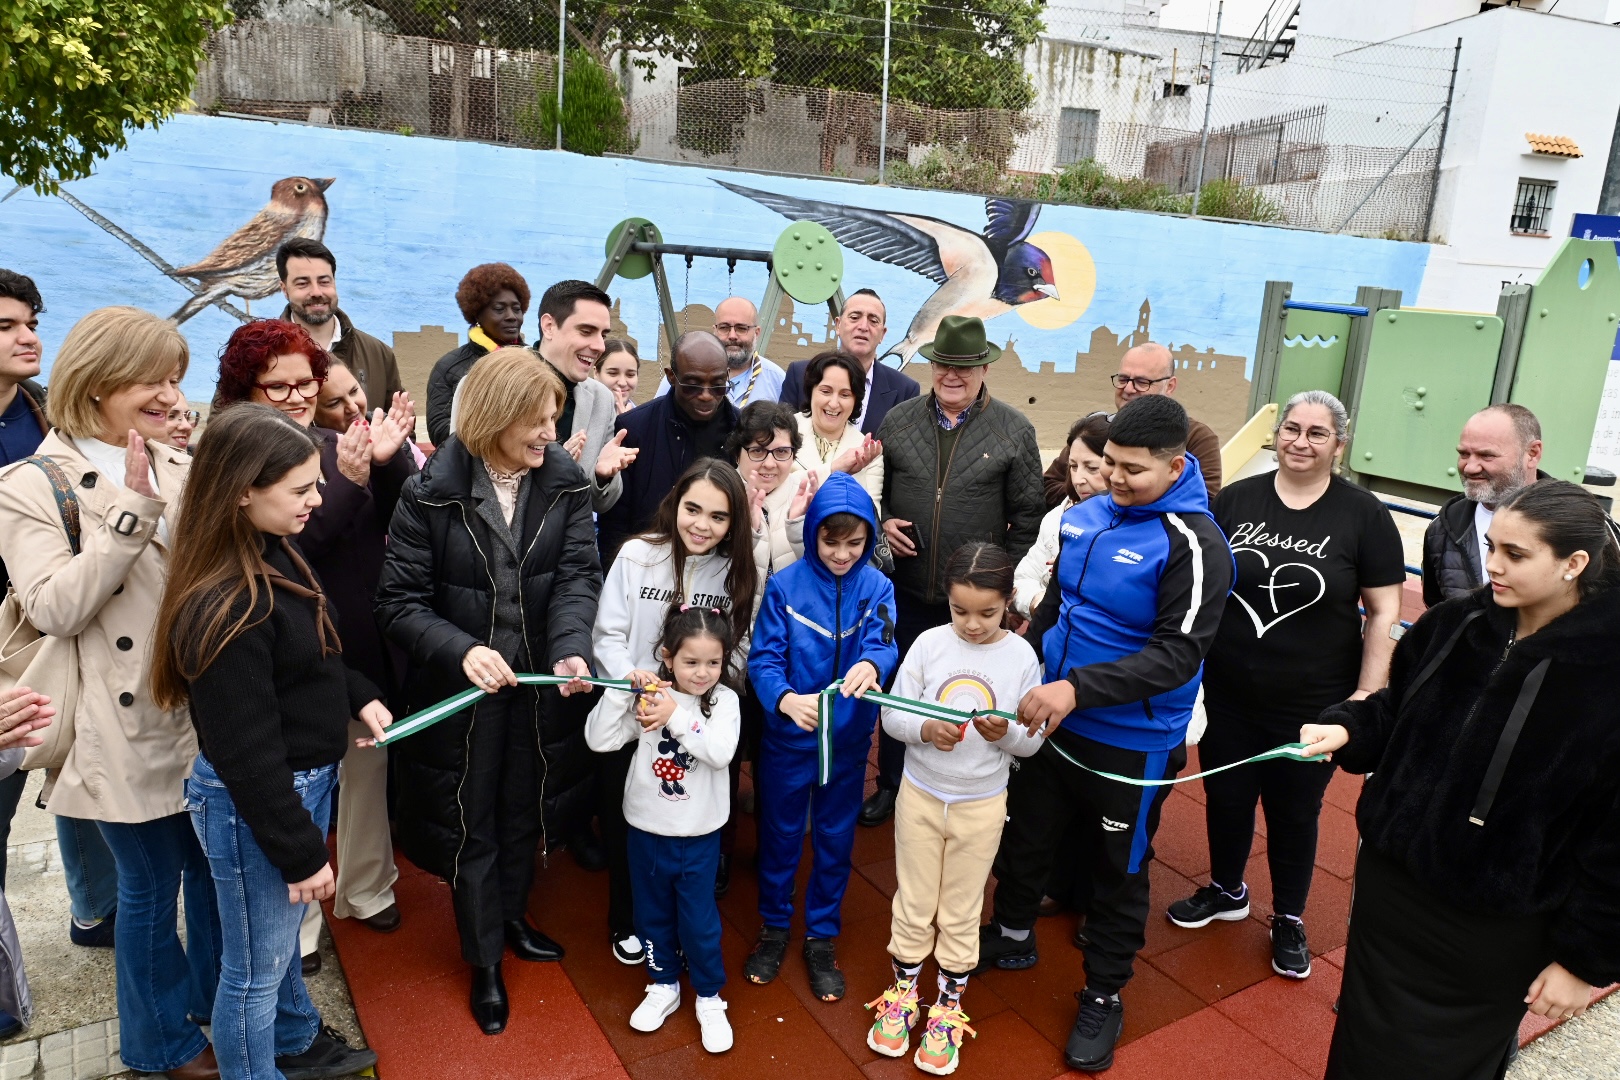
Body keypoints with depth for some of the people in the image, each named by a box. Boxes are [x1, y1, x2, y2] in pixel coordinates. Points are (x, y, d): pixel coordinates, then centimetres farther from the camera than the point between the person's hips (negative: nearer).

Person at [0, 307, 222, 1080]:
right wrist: (132, 510, -25)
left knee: (216, 865, 18)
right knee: (151, 885, 11)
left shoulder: (179, 468, 6)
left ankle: (219, 1001, 41)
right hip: (130, 728, -5)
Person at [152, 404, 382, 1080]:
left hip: (305, 780, 9)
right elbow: (246, 753, -24)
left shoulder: (274, 557, -2)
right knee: (256, 966, 14)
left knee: (282, 933, 30)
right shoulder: (224, 609, -29)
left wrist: (359, 696, 3)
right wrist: (302, 853, -17)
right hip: (253, 804, -9)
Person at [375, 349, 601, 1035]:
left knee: (525, 811, 22)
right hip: (460, 689, -3)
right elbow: (399, 602, -16)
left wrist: (570, 648, -31)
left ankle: (511, 917, 50)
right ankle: (484, 961, 36)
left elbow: (577, 574, -13)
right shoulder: (431, 493, -18)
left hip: (540, 685, 3)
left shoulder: (566, 483, -8)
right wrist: (460, 650, -33)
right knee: (470, 824, 14)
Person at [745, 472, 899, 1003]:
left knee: (835, 839, 15)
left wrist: (871, 664, -45)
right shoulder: (785, 585, -12)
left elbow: (883, 645, -21)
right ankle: (774, 925, 39)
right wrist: (784, 698, -36)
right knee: (779, 832, 16)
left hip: (847, 739, 1)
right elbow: (763, 657, -16)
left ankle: (822, 935, 35)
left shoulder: (876, 587, -7)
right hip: (787, 735, -1)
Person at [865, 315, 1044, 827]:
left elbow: (1027, 515, -2)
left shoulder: (1014, 430, -4)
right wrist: (882, 522, -7)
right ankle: (892, 784, 34)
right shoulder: (899, 420, 2)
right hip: (906, 589, 2)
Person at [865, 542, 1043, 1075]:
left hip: (981, 805, 0)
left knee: (961, 912, 15)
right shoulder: (929, 643, -11)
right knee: (913, 903, 16)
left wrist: (1007, 733, -27)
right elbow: (892, 713, -8)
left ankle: (948, 1008, 35)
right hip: (920, 795, 1)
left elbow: (1032, 740, -6)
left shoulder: (1022, 656, -10)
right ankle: (902, 995, 37)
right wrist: (924, 729, -28)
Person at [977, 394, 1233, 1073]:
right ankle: (1013, 935, 47)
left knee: (1118, 871, 13)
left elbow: (1179, 653, -25)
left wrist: (1078, 688, -33)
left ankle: (1104, 994, 34)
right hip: (1053, 720, 6)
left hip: (1131, 743, -6)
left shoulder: (1194, 544, -20)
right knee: (1025, 831, 20)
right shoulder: (1085, 514, 0)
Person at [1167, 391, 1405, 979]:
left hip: (1312, 707, -2)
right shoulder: (1235, 500, -2)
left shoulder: (1364, 515, -7)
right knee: (1225, 799, 16)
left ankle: (1289, 920, 37)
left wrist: (1367, 696, -9)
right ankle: (1226, 892, 43)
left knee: (1294, 813, 14)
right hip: (1227, 697, 2)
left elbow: (1384, 611, -5)